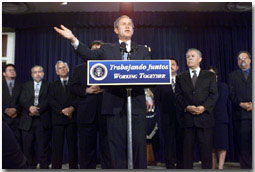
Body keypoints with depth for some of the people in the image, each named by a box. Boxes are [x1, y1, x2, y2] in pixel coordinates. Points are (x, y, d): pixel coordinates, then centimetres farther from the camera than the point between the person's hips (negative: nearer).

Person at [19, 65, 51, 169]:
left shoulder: (48, 85, 9)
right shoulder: (26, 85, 17)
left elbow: (48, 101, -3)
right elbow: (22, 100, 4)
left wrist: (38, 110, -14)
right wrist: (30, 107, -14)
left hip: (43, 120, -2)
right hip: (27, 120, 2)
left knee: (43, 146, 0)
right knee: (27, 147, 5)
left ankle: (44, 167, 9)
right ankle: (31, 166, 19)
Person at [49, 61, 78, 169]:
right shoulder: (53, 85, 17)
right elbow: (51, 101, 3)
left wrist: (72, 108, -15)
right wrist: (62, 110, -12)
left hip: (72, 118, 0)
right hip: (58, 118, 1)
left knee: (72, 144, 1)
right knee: (57, 146, -1)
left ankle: (73, 167, 8)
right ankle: (56, 167, 4)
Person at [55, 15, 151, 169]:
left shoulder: (143, 50, 16)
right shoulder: (107, 49, 15)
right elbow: (90, 55, 0)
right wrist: (73, 39, -15)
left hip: (137, 103, 0)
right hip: (115, 104, 0)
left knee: (139, 143, 2)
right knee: (117, 144, 5)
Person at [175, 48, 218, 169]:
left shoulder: (210, 76, 12)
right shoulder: (180, 77, 15)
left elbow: (213, 95, 2)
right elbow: (178, 96, 6)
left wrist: (204, 107, -14)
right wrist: (186, 107, -12)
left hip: (204, 116, -1)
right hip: (187, 118, 1)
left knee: (206, 148, 0)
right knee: (187, 148, 4)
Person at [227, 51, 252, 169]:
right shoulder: (233, 76, 15)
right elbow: (232, 94, 4)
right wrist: (241, 104, -11)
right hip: (240, 114, 0)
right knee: (243, 143, 1)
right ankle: (246, 167, 9)